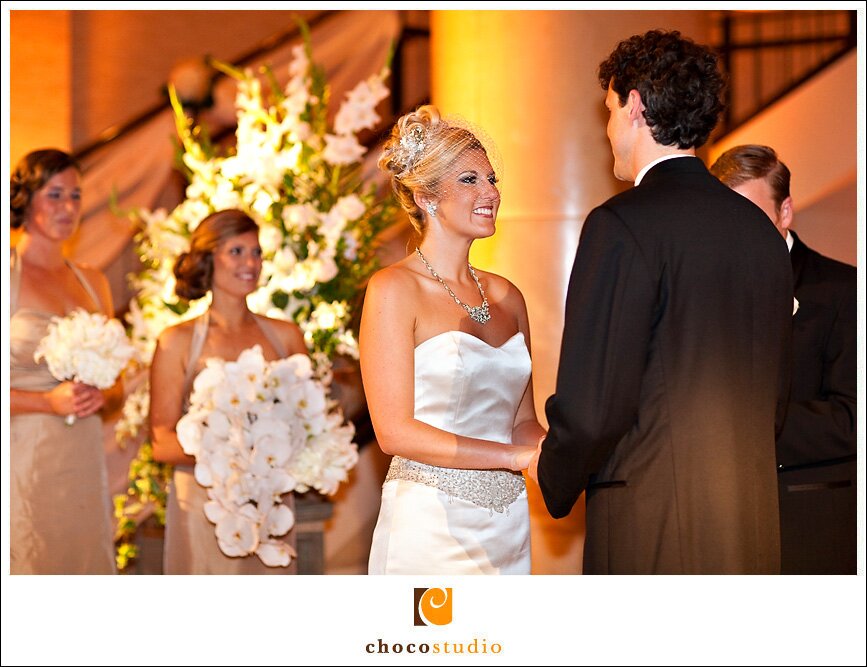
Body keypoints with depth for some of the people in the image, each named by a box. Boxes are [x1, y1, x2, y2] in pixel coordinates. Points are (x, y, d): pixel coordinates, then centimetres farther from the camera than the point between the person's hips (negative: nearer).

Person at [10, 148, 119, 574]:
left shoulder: (93, 282, 13)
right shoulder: (10, 276, -5)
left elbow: (117, 384, 19)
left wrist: (101, 396, -1)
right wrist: (49, 402, -17)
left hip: (83, 460, 5)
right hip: (23, 458, -5)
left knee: (81, 563, 6)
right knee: (26, 571, -3)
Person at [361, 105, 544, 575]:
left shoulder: (505, 296, 11)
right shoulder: (394, 289, -7)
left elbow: (522, 421, 15)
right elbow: (395, 432, -13)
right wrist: (516, 456, -15)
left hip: (507, 529, 6)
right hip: (430, 530, -6)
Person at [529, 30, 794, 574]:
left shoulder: (622, 226, -12)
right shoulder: (761, 231, 10)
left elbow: (592, 405, -15)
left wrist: (556, 482, 3)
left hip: (650, 531, -7)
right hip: (755, 530, 7)